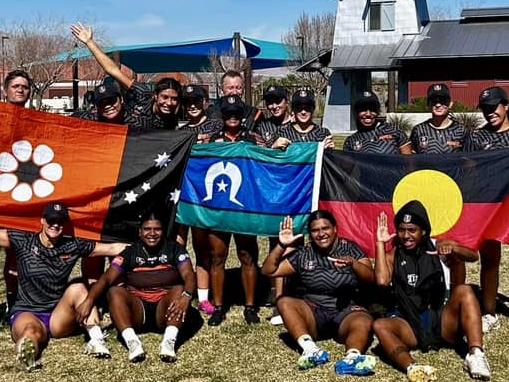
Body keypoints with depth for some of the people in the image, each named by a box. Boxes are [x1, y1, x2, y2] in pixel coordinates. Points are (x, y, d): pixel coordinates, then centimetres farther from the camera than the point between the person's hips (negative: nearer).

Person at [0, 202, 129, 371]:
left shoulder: (73, 246, 5)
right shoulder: (23, 242, 0)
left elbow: (112, 248, 3)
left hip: (59, 319, 3)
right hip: (27, 313, -3)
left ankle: (96, 339, -36)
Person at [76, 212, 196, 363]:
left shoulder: (174, 250, 3)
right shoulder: (130, 253, 6)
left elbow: (189, 275, -12)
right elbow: (107, 278, -4)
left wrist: (186, 296, -35)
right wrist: (89, 300, -23)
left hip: (166, 311, -1)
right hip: (137, 310, 1)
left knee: (180, 290, -27)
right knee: (115, 292, -23)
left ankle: (169, 341, -41)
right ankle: (132, 340, -39)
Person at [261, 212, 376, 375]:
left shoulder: (350, 249, 2)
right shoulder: (303, 254, 4)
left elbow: (372, 279, -8)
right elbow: (268, 271, 1)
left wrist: (353, 263, -27)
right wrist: (282, 245, -13)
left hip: (346, 312, -1)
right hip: (313, 311, 2)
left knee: (364, 323, -32)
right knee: (284, 302, -24)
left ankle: (352, 358, -59)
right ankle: (310, 349, -41)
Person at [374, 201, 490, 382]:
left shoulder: (436, 247, 9)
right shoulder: (393, 255, 8)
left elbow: (473, 256, -4)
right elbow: (382, 280, -12)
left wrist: (453, 248, -24)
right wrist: (380, 243, -8)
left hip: (442, 321, 0)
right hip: (411, 326, 0)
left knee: (464, 291, -25)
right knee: (380, 325, -29)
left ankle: (476, 354, -39)